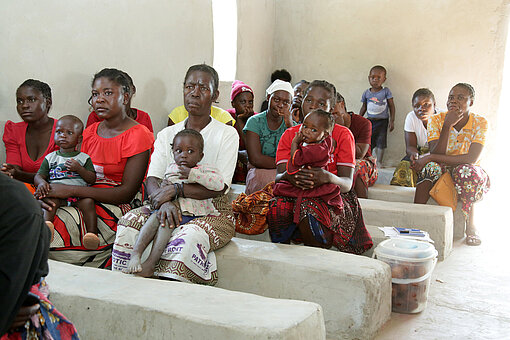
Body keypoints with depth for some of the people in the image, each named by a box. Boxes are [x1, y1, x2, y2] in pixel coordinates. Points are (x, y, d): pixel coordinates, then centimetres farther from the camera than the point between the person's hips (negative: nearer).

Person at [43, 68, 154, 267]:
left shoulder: (139, 135, -8)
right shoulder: (89, 133, 16)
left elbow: (127, 193, -15)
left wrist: (71, 190, -20)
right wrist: (48, 188, -12)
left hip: (119, 207, -6)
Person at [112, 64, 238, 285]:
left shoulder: (226, 134, 2)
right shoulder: (167, 134, 14)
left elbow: (219, 187, -10)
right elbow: (152, 180, 1)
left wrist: (175, 190, -19)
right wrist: (164, 201, -23)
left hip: (212, 212, -3)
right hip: (173, 209, 4)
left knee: (189, 236, -38)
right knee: (129, 222, -26)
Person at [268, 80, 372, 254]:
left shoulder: (342, 134, 2)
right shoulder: (290, 135, 10)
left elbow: (347, 183, -7)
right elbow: (279, 177, -2)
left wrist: (328, 177, -31)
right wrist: (287, 176, -28)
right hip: (295, 194, 2)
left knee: (310, 208, -36)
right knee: (277, 208, -31)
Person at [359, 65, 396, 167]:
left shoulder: (386, 91, -4)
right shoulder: (366, 93, 3)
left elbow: (391, 106, -1)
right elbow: (364, 107, 13)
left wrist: (392, 121, -5)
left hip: (382, 121, -2)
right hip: (370, 121, 2)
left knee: (381, 142, 1)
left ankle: (379, 161, 11)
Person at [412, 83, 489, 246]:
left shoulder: (480, 122, -12)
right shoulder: (436, 120, -8)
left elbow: (472, 159, -26)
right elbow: (437, 155, -20)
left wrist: (430, 158, -29)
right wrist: (447, 125, -29)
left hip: (471, 177, -1)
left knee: (466, 170, -35)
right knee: (431, 166, -31)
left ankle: (471, 226, -20)